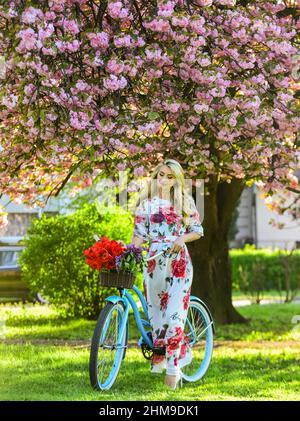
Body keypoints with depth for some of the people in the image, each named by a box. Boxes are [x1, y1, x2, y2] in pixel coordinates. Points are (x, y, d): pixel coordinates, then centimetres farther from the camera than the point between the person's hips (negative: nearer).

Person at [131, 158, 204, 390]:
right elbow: (139, 235, 4)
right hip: (154, 262, 2)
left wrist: (182, 238, -12)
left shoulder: (185, 201, 6)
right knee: (156, 310, 7)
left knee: (174, 313, -10)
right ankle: (159, 354, 25)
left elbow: (197, 231, 8)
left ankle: (173, 368, -6)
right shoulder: (146, 204, 8)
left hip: (179, 262, -2)